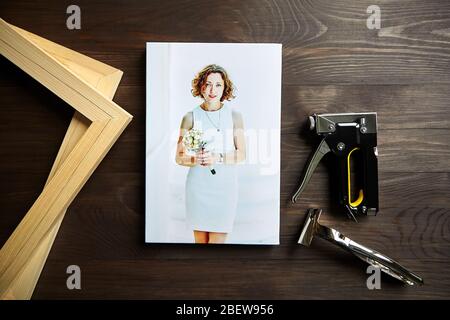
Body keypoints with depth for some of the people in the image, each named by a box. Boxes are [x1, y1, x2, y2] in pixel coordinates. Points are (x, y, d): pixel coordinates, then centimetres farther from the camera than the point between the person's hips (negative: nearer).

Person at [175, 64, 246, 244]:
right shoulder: (190, 117, 2)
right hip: (198, 186, 0)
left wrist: (218, 158, -16)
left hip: (225, 186, 0)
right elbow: (179, 157, 3)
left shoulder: (234, 116, 4)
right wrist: (196, 160, -18)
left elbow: (241, 154, 2)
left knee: (217, 240, -1)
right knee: (200, 240, 9)